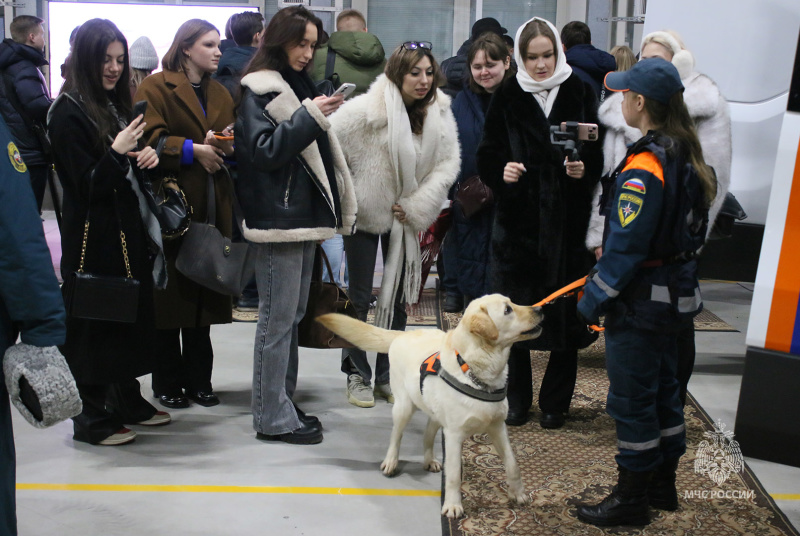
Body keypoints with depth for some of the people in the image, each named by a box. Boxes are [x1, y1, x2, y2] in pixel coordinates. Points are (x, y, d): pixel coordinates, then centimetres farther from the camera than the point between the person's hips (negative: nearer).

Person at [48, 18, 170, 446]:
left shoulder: (115, 104, 13)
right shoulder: (68, 112, -10)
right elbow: (86, 185, -13)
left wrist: (147, 157, 0)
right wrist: (117, 153, -27)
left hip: (128, 229, 8)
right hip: (92, 236, -8)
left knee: (131, 314, 13)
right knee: (94, 320, 0)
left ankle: (127, 401, 28)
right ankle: (91, 418, 13)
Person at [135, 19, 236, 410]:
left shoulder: (220, 94, 20)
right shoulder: (156, 87, -1)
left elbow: (235, 143, 17)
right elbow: (148, 139, -13)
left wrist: (224, 146, -4)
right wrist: (192, 149, -17)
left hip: (211, 209, 6)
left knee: (204, 295, 8)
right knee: (169, 295, 1)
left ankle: (199, 380, 18)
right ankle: (167, 382, 14)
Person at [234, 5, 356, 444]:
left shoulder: (298, 86, 19)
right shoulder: (258, 91, -6)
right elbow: (264, 150, -17)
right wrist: (309, 116, -20)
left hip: (305, 215, 9)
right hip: (278, 219, -9)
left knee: (292, 314, 13)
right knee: (278, 318, -5)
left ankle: (282, 404, 23)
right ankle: (272, 418, 4)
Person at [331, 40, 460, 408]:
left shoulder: (439, 113, -4)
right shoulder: (365, 110, -18)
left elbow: (447, 164, -4)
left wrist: (415, 206, -12)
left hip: (405, 216, 4)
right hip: (364, 213, -4)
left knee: (398, 295, 10)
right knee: (359, 296, 4)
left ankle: (387, 376, 24)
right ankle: (357, 374, 20)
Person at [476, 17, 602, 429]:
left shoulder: (580, 93, 4)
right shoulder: (507, 97, 4)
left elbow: (599, 154, 7)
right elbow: (486, 157, 6)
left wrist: (585, 169, -14)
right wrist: (501, 172, -15)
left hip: (567, 223, 0)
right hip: (517, 221, 0)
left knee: (565, 312, 4)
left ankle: (555, 403, 21)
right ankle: (517, 399, 22)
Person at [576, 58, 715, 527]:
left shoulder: (645, 167, -22)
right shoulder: (688, 156, 7)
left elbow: (626, 246, -23)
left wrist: (594, 300, -13)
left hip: (640, 303, -10)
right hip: (677, 294, 10)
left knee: (631, 399, 3)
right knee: (664, 388, 19)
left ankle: (631, 499, 17)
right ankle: (663, 485, 35)